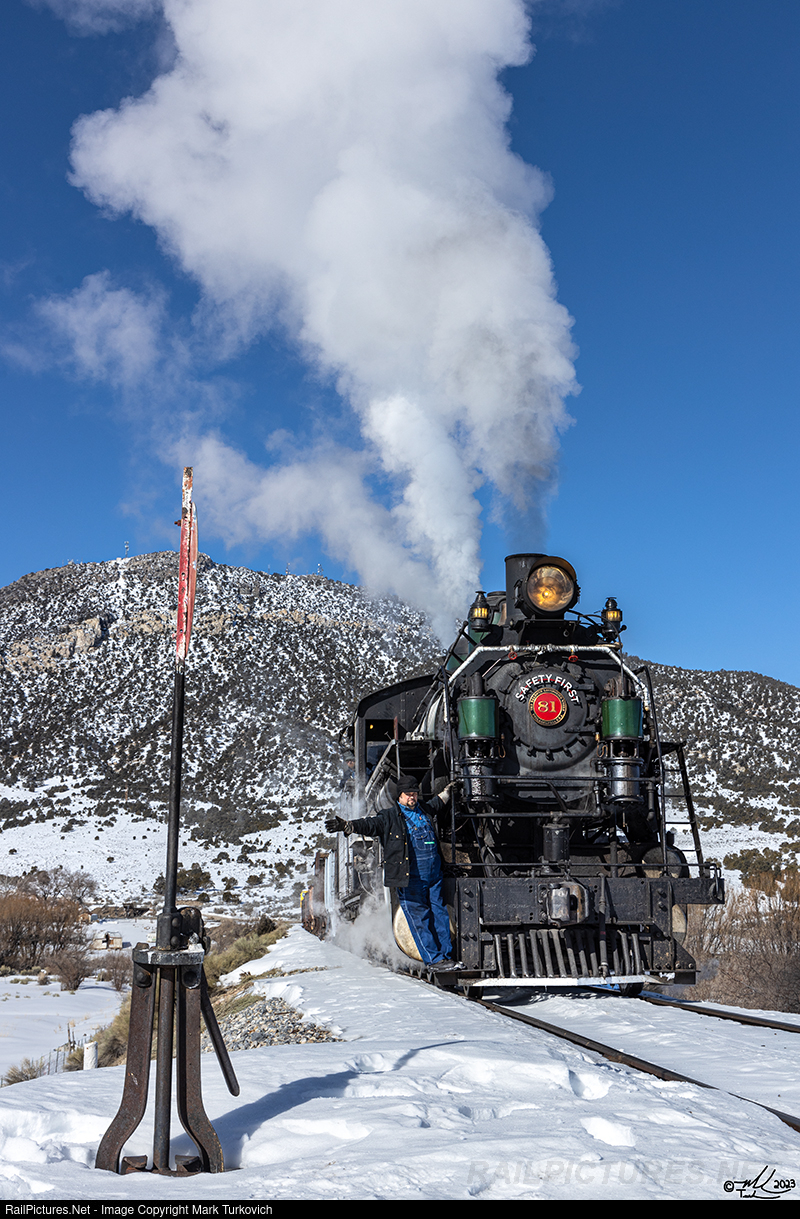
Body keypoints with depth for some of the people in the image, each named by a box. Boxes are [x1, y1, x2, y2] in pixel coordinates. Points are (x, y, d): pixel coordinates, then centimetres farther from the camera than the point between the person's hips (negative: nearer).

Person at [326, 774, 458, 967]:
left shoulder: (424, 809, 13)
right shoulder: (389, 816, -4)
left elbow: (438, 803, 35)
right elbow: (370, 824, -16)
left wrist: (448, 791, 46)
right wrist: (346, 826, -30)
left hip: (434, 875, 5)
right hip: (409, 879, -5)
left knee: (440, 914, 8)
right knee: (418, 917, -3)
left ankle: (446, 955, 18)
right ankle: (433, 958, 5)